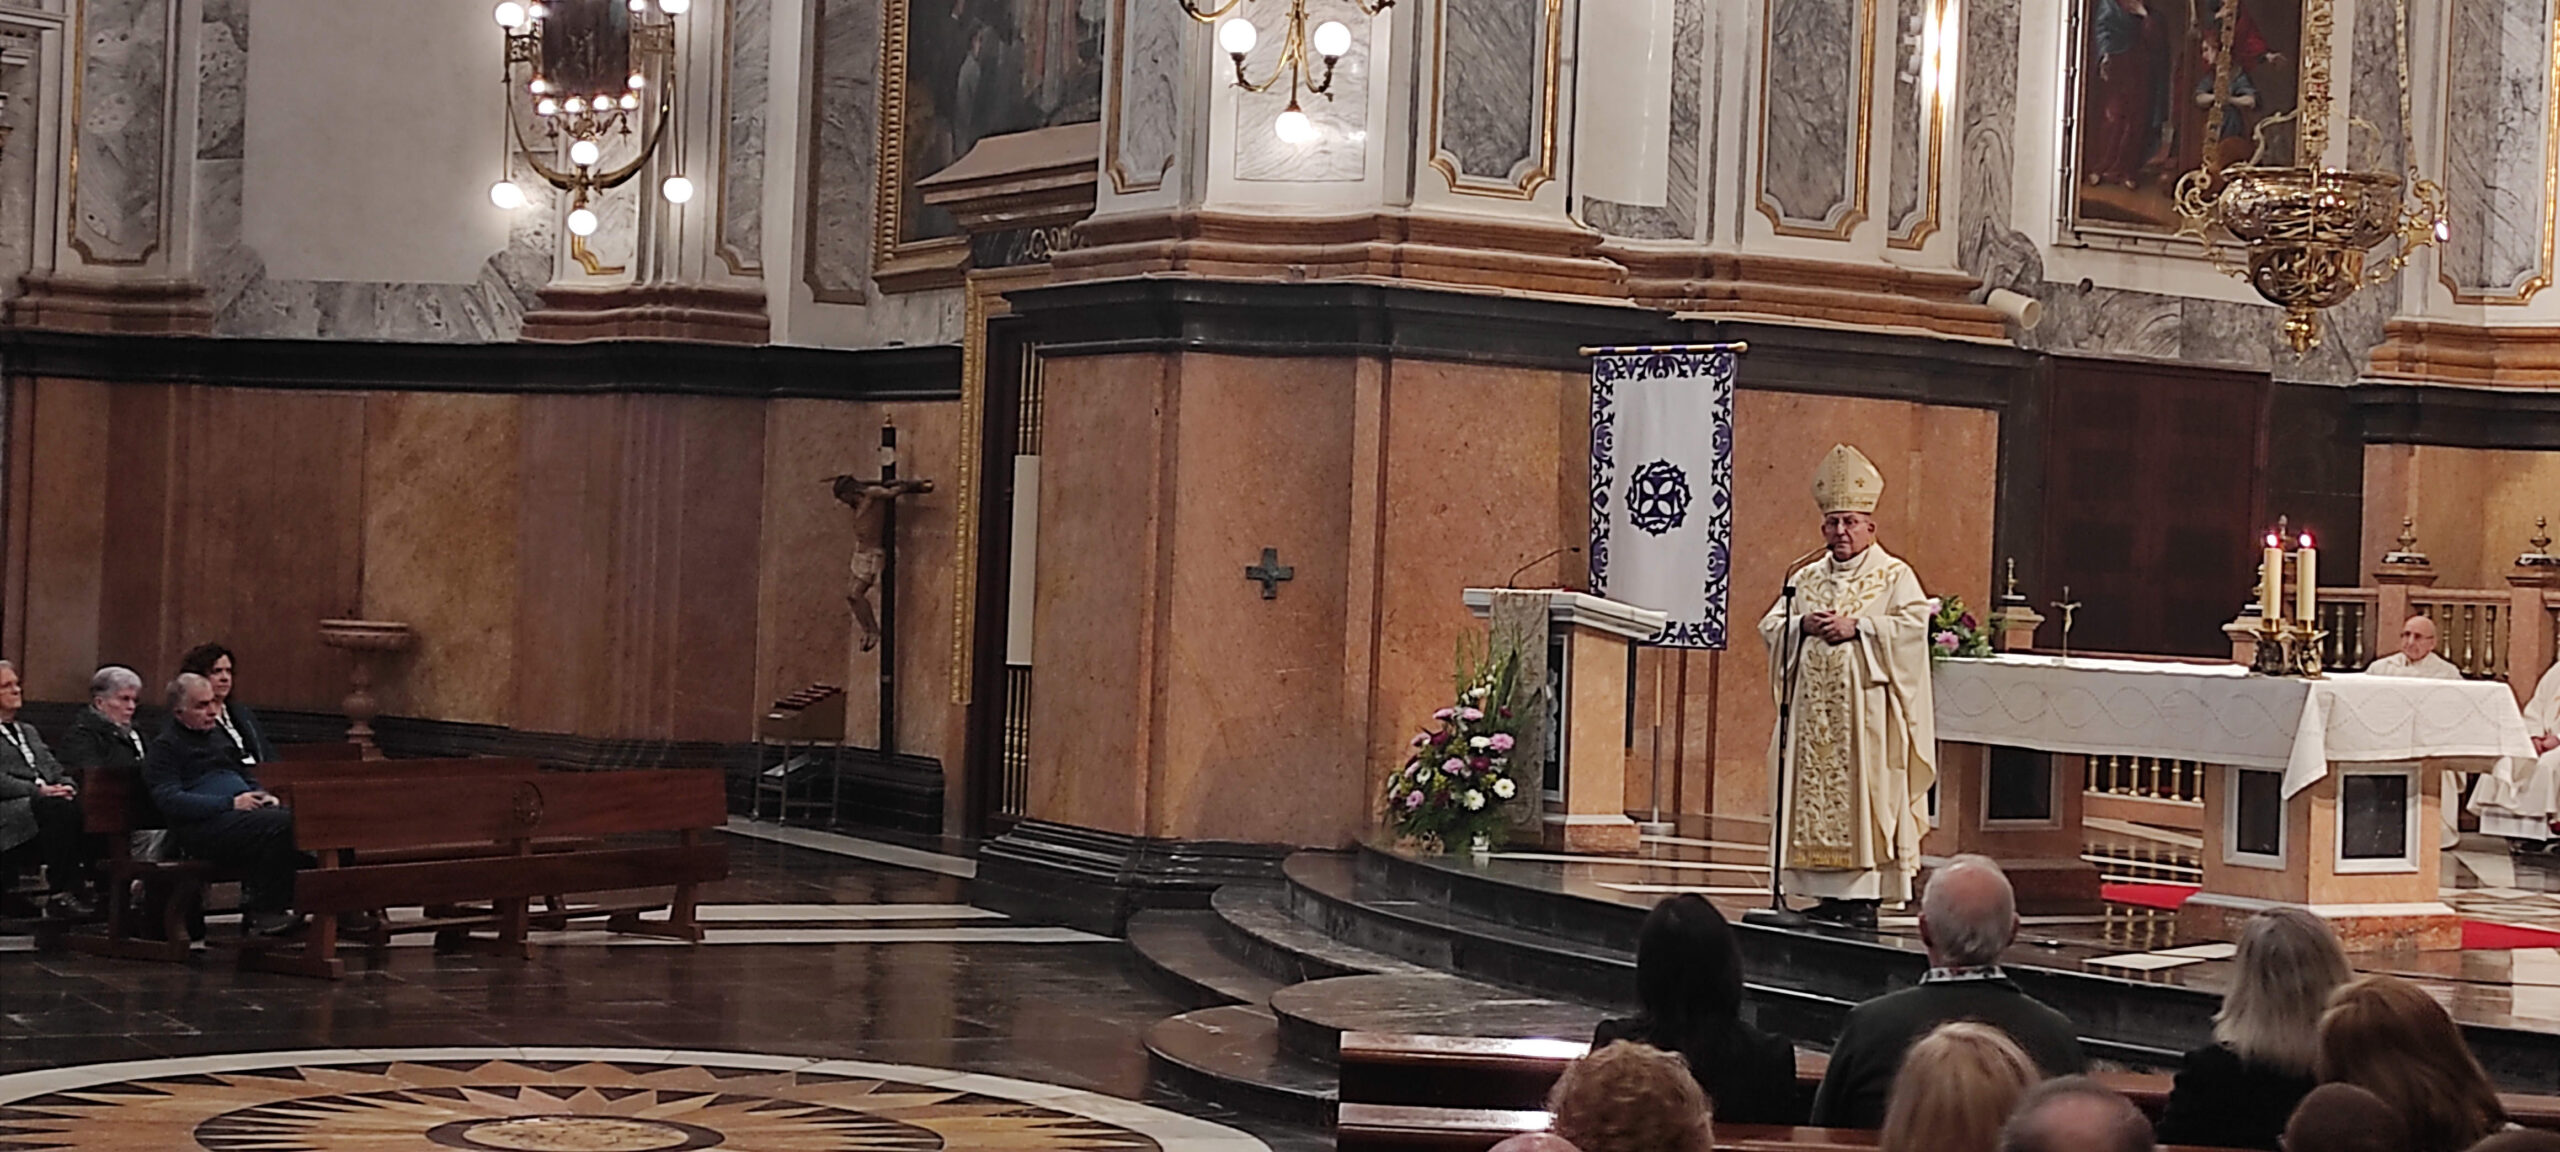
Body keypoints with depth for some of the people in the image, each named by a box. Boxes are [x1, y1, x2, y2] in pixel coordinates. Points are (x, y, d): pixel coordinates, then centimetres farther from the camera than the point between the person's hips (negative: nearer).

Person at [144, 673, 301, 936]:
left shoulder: (219, 735, 29)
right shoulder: (165, 748, 4)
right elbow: (170, 801, -10)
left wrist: (263, 795, 13)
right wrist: (231, 803, -17)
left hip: (243, 810, 8)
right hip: (204, 824, -8)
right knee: (281, 825, -31)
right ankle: (264, 913, -23)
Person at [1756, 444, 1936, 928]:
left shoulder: (1894, 575, 3)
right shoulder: (1806, 578, 17)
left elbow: (1914, 624, -10)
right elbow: (1770, 626, 14)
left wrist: (1857, 626, -15)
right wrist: (1802, 625, -6)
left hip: (1864, 710, -5)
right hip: (1812, 709, 5)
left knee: (1862, 797, -8)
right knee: (1814, 798, 2)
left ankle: (1865, 897, -7)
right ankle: (1828, 893, 6)